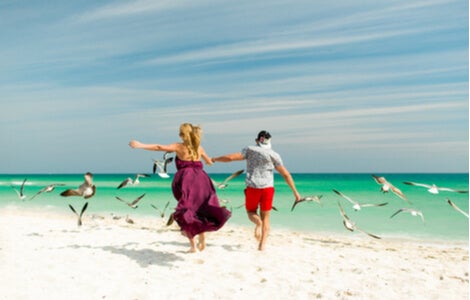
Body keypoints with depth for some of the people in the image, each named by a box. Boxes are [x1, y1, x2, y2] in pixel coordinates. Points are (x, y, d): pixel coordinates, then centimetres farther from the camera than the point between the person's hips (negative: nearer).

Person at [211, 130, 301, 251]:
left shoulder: (249, 149, 5)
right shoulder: (273, 154, 6)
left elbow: (230, 157, -1)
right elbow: (286, 174, 4)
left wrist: (214, 159, 14)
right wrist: (295, 192, 10)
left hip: (252, 187, 0)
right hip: (268, 188, 1)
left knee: (251, 212, 20)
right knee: (265, 217, 15)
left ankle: (258, 222, -14)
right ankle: (262, 244, 2)